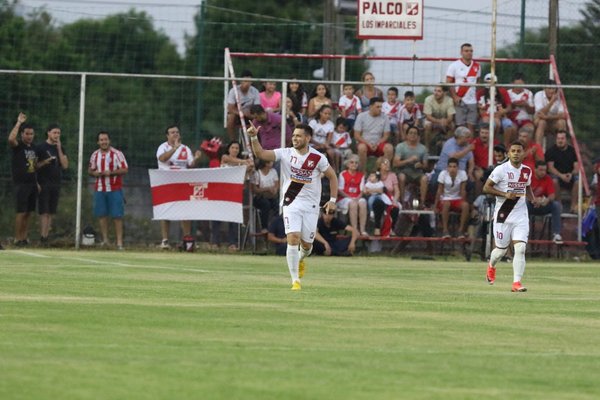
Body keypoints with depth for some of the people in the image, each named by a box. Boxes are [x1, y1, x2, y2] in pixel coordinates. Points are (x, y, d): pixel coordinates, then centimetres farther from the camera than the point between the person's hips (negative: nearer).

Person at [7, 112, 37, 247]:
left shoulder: (33, 148, 14)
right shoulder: (18, 145, -6)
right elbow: (11, 139, -30)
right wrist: (19, 123, -23)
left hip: (32, 183, 7)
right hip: (21, 184, -7)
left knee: (28, 213, 8)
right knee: (21, 212, -8)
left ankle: (24, 237, 13)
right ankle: (17, 239, -6)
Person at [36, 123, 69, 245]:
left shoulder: (60, 148, 13)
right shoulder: (41, 147, -1)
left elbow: (65, 165, 3)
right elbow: (34, 165, -2)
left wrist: (59, 149, -2)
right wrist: (44, 162, -19)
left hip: (56, 183, 5)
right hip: (44, 183, -5)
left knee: (51, 212, 3)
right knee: (44, 212, -10)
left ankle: (46, 236, 4)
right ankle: (42, 237, -14)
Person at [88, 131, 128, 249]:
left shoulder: (117, 154, -3)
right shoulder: (95, 155, 11)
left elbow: (124, 169, -7)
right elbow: (90, 170, 18)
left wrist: (111, 172, -19)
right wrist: (95, 173, -5)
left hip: (115, 189, -4)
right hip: (100, 189, 4)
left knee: (117, 216, -6)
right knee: (102, 215, 4)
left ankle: (119, 241, -6)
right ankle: (105, 240, 12)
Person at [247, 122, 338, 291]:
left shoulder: (318, 158, -5)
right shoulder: (286, 153, -5)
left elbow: (332, 176, 7)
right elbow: (261, 153, -13)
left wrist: (333, 200, 2)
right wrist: (254, 137, -30)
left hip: (311, 205, 1)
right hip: (291, 203, -1)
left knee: (306, 244, 7)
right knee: (293, 238, -17)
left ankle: (301, 259, 46)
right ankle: (295, 280, -11)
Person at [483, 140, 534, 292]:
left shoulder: (527, 171, 7)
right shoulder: (501, 169, -9)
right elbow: (486, 188, -8)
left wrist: (533, 199, 4)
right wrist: (505, 194, -19)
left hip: (521, 214, 3)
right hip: (503, 215, -3)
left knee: (520, 248, -12)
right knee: (501, 249, 8)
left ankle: (517, 282, -9)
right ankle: (491, 266, 42)